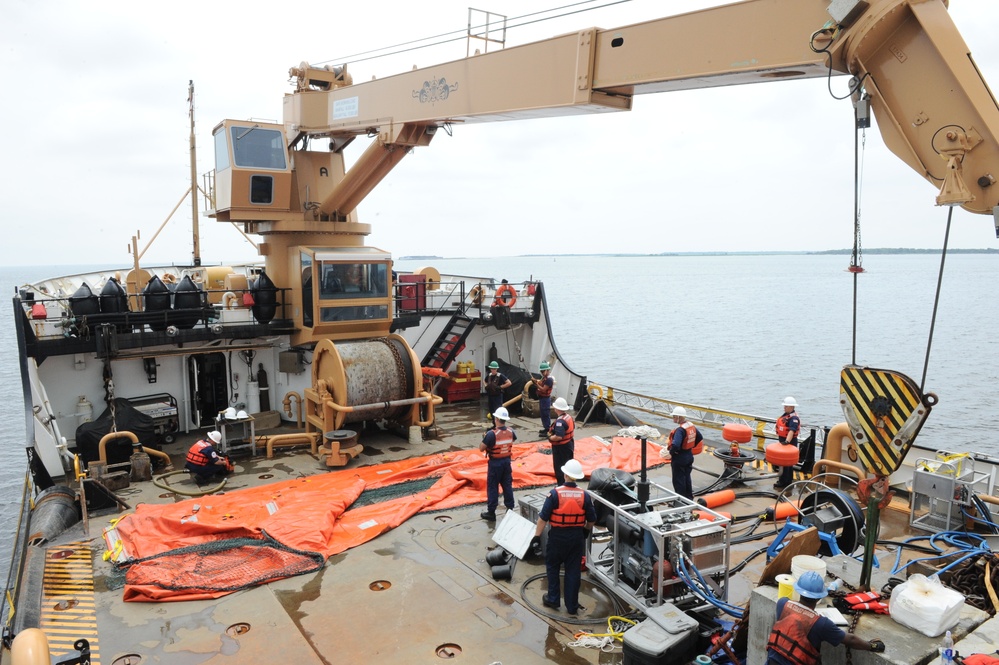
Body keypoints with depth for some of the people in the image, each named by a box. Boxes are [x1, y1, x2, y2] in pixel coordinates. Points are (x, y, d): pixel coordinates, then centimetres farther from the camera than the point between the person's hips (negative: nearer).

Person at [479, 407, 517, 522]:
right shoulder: (510, 432, -4)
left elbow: (481, 448, -17)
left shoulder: (491, 434, -23)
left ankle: (491, 512, 12)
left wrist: (484, 438, -1)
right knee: (507, 485, 15)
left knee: (492, 487, 5)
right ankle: (510, 509, 24)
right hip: (507, 461, 5)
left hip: (495, 463, -5)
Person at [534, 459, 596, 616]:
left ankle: (553, 599, 26)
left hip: (557, 536, -2)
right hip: (577, 536, 2)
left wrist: (537, 535, -5)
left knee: (552, 567, 17)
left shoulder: (555, 494, -17)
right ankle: (572, 606, 18)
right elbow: (591, 520, 4)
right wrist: (586, 530, 24)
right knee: (573, 570, 11)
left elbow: (543, 518, -14)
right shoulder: (584, 496, -7)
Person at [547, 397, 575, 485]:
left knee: (559, 468, 2)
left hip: (560, 448, -10)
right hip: (569, 444, 10)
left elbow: (558, 437, -36)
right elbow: (572, 428, 18)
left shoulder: (560, 421, -27)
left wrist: (550, 437, -16)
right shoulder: (569, 417, 1)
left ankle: (562, 484, 8)